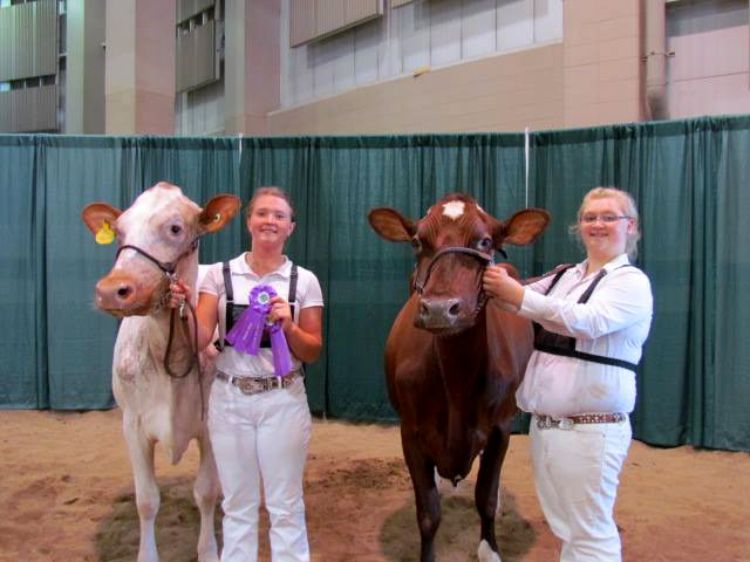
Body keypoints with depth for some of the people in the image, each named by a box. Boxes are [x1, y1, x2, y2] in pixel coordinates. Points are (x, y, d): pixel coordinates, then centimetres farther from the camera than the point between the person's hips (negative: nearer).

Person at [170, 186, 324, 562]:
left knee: (285, 504, 10)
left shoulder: (305, 281, -1)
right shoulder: (220, 274, 0)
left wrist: (288, 326, -18)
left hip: (284, 401, -1)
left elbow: (313, 353, -1)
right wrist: (183, 307, -23)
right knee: (237, 504, 15)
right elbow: (199, 341, -6)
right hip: (229, 399, 1)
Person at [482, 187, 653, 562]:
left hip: (590, 429, -6)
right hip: (543, 423, 7)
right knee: (566, 529, 19)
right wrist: (496, 287, -19)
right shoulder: (563, 277, 13)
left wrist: (519, 295, -32)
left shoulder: (631, 282, -7)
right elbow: (519, 305, 4)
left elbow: (588, 321, -25)